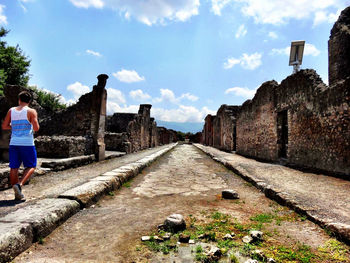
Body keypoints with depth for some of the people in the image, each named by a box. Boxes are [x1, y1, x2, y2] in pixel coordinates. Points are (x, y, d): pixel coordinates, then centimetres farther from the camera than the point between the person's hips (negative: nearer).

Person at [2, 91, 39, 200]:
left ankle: (17, 194, 13)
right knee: (31, 166, 9)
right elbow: (36, 128, -10)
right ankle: (19, 184, -12)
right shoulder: (31, 111, -4)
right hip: (27, 143, -4)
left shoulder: (11, 111, 9)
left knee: (14, 168, 9)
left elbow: (4, 126, 11)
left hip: (14, 143, 4)